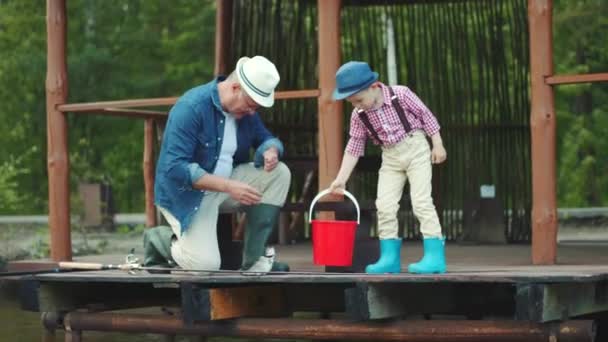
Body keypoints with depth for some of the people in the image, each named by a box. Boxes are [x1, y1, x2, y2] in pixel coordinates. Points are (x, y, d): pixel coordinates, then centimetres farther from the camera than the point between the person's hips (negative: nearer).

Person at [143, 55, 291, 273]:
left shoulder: (246, 110, -1)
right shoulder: (191, 108, -24)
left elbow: (265, 138, 14)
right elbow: (176, 167, -29)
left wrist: (271, 151, -15)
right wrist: (228, 186, -36)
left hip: (225, 183, 7)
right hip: (186, 192, -7)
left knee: (279, 173, -12)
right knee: (206, 265, -22)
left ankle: (256, 259, -9)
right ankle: (160, 239, 10)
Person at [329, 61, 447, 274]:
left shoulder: (400, 94, -15)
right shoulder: (358, 116, -4)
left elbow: (425, 115, -6)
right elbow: (354, 148, 2)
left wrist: (437, 144, -6)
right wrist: (341, 179, -2)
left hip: (415, 149, -5)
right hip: (390, 158, 5)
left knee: (421, 201, -13)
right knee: (385, 206, -3)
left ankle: (435, 256, -12)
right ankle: (390, 257, 6)